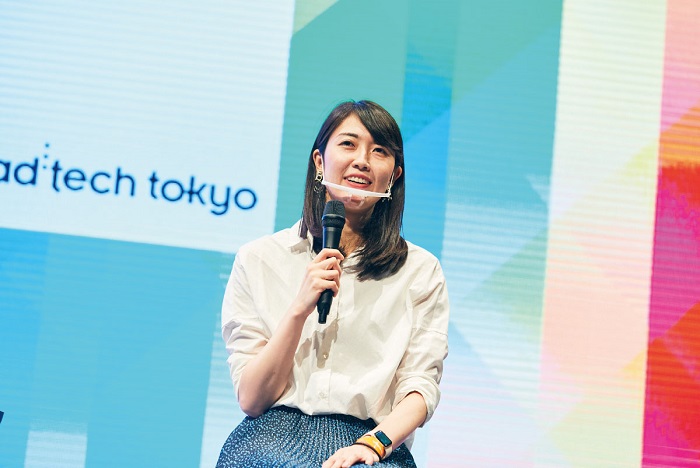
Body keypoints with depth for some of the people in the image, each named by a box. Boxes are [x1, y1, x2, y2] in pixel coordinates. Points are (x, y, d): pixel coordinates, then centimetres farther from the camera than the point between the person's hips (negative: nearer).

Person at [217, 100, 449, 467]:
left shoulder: (421, 271, 11)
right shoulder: (259, 259, 9)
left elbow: (421, 388, 3)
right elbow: (251, 400, 4)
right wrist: (300, 309, -9)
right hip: (273, 434, 1)